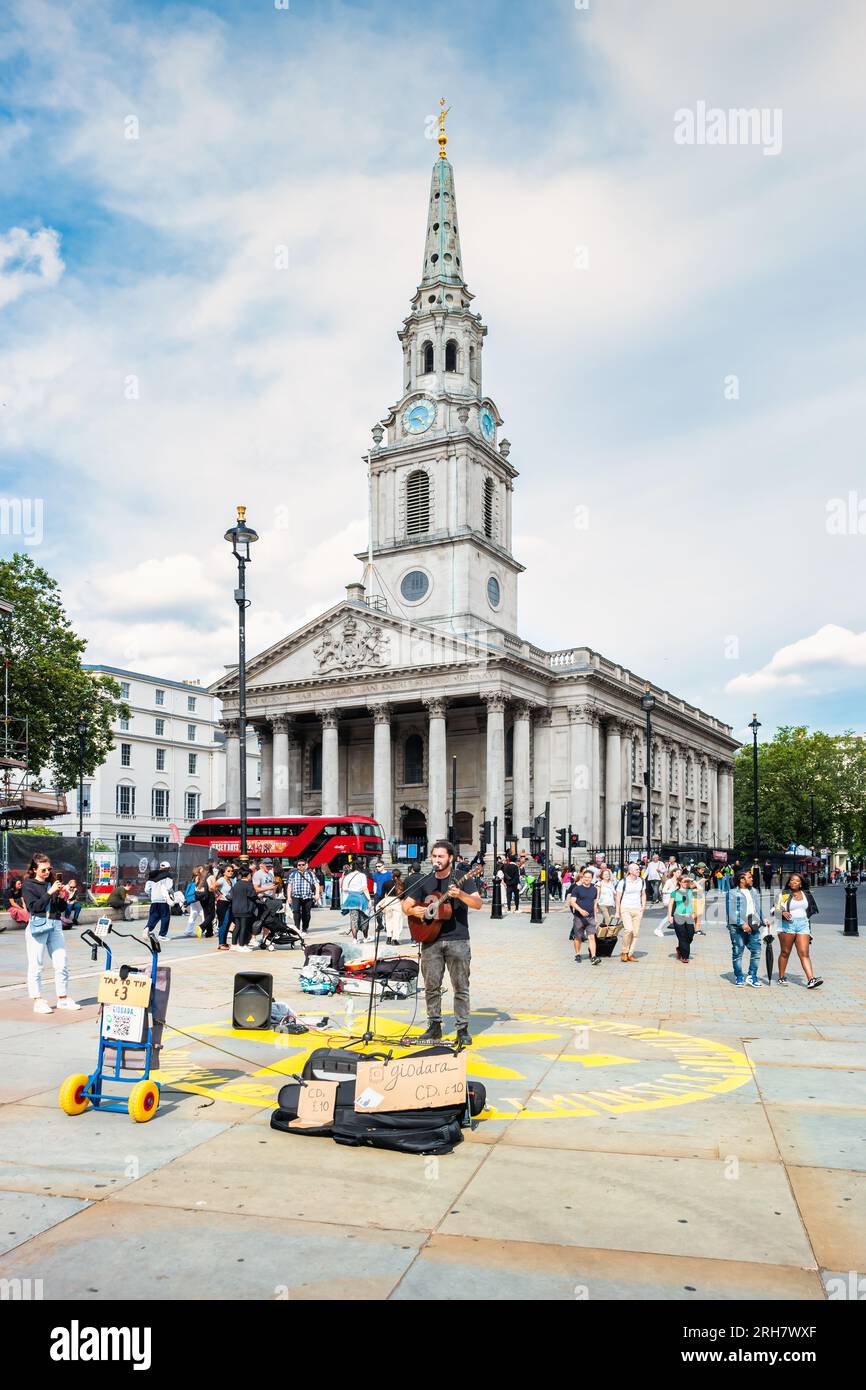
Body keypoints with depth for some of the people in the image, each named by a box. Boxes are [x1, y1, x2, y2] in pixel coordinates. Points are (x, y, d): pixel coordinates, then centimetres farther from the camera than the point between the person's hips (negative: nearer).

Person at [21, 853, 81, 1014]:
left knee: (61, 963, 4)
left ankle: (62, 998, 14)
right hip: (38, 926, -5)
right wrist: (50, 892, -17)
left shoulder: (53, 882, 14)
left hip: (55, 925, 5)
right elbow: (35, 907, -12)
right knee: (36, 966, -1)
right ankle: (38, 1001, 7)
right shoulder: (28, 885, 1)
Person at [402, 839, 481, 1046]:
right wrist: (413, 910, -8)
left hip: (457, 940, -3)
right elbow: (406, 905, 15)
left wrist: (460, 894, -29)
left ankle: (462, 1029, 5)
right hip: (430, 940, 3)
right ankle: (434, 1026, 19)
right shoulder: (425, 882, 11)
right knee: (431, 986, 7)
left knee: (461, 987, -2)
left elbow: (478, 904, -11)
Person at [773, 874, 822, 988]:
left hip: (803, 925, 2)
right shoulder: (784, 894, 2)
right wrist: (783, 913, -20)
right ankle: (781, 977, 17)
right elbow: (775, 909, -1)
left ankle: (811, 979, -16)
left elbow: (813, 908, 25)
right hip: (788, 925, -2)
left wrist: (807, 916, 12)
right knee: (785, 952, 6)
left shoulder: (806, 894, 12)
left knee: (804, 953, -7)